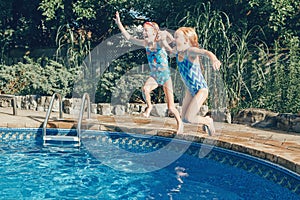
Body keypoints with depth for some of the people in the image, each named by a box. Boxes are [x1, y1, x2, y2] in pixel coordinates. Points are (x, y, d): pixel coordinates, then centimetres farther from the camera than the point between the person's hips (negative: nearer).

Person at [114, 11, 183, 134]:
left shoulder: (160, 42, -14)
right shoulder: (145, 44, -1)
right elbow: (129, 38, 5)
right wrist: (119, 24, 4)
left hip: (165, 76, -3)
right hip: (154, 76, 3)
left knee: (170, 107, -4)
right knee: (145, 89, -32)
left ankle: (179, 123, 22)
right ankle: (149, 106, -3)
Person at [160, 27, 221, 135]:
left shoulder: (190, 51, -25)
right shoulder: (177, 51, -3)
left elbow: (206, 52, -45)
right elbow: (170, 50, 22)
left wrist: (214, 59, -66)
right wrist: (163, 40, 5)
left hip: (201, 89, -8)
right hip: (190, 90, 8)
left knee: (189, 118, -11)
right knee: (184, 118, 9)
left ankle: (208, 121, 17)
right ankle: (205, 119, 33)